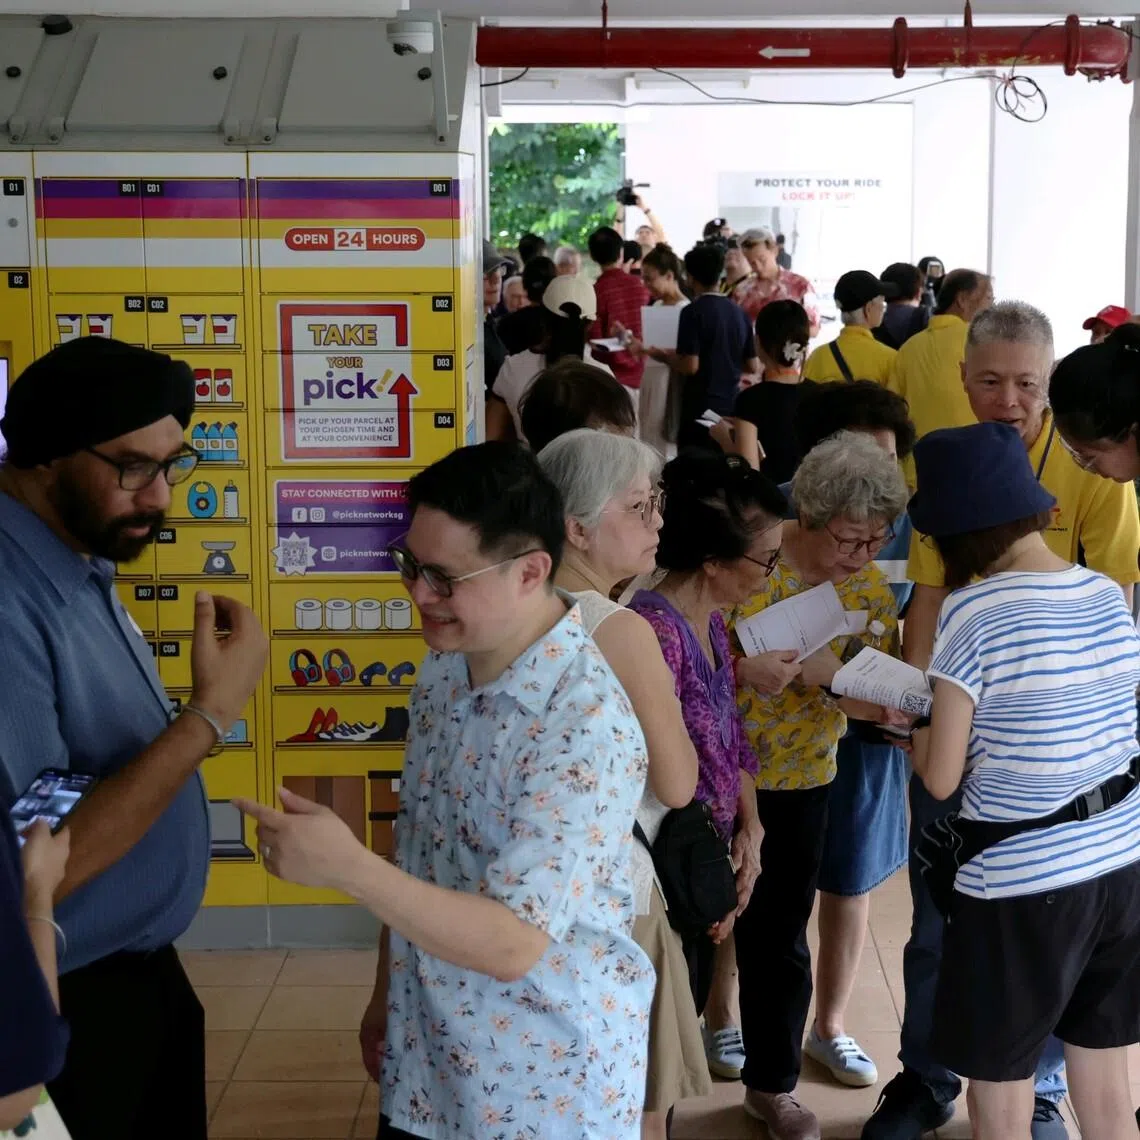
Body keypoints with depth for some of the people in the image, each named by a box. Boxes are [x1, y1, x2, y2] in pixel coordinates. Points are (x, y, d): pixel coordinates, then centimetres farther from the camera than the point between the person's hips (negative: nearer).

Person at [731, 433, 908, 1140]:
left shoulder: (872, 592, -5)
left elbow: (878, 703, -7)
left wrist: (825, 675, -27)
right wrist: (742, 668, -33)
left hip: (797, 783, 3)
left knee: (778, 937, 14)